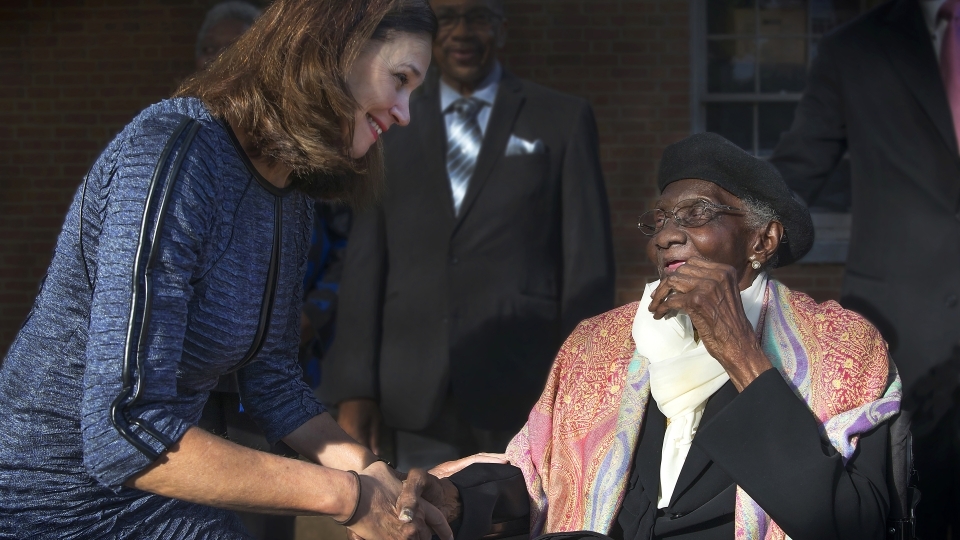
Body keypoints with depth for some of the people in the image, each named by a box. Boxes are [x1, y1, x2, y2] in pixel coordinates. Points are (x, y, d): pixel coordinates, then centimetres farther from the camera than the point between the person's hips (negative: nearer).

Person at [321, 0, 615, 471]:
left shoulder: (563, 121, 7)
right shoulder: (388, 128, 12)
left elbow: (588, 265, 3)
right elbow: (364, 266, 8)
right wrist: (354, 389, 1)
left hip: (525, 392, -1)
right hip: (419, 399, 2)